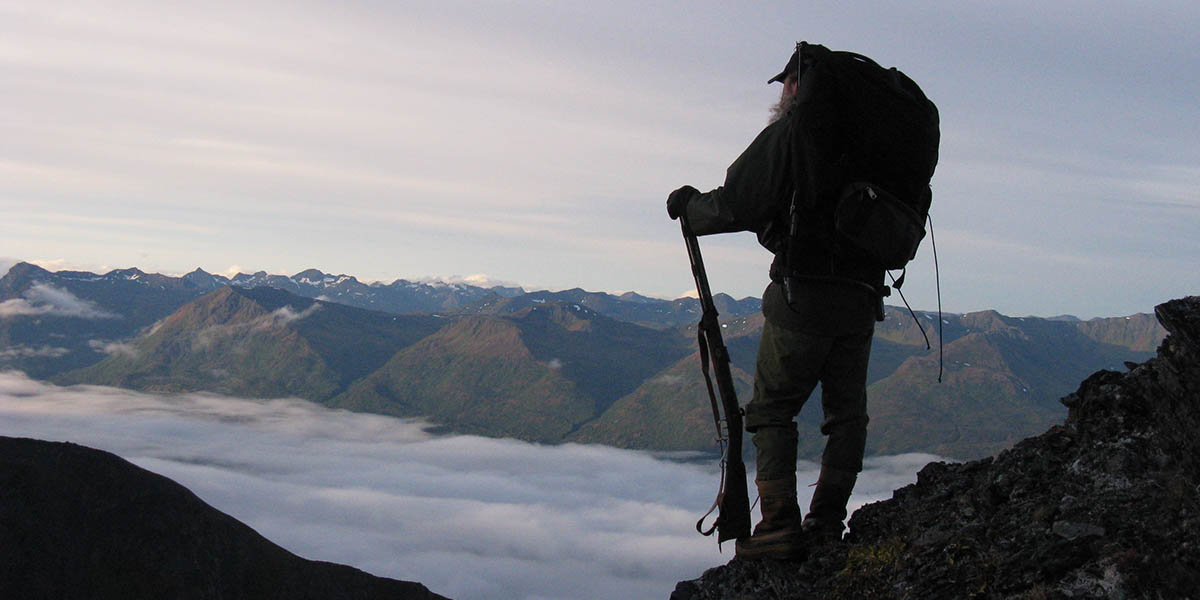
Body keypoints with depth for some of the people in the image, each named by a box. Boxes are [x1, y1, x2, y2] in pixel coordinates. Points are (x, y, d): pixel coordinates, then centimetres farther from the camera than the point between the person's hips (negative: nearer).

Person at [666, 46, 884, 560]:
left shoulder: (789, 133, -5)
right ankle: (827, 522, 10)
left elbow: (736, 205, -12)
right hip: (863, 297, 5)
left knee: (772, 409, 2)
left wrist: (689, 205, 7)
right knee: (846, 411, 13)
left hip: (803, 295, -5)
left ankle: (781, 526, -5)